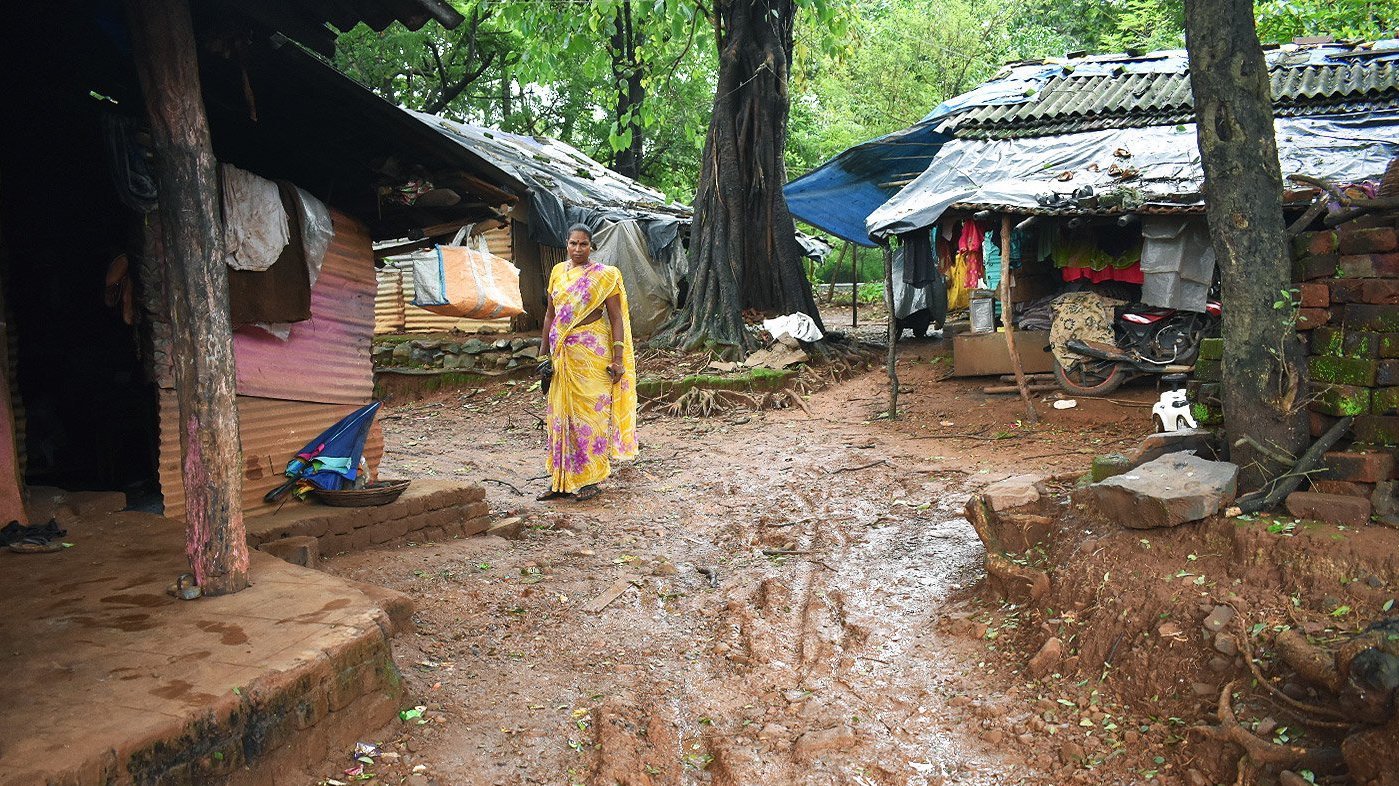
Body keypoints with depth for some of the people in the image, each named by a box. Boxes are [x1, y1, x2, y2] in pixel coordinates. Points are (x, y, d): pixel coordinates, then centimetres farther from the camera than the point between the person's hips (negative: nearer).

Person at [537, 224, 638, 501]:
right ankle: (561, 480, 17)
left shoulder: (604, 275, -3)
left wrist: (618, 358, -12)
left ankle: (591, 479, 10)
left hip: (592, 352, -5)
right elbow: (550, 314, 15)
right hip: (563, 352, 5)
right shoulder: (557, 272, 11)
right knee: (560, 414, 8)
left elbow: (616, 318, -6)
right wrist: (545, 353, 12)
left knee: (591, 411, -1)